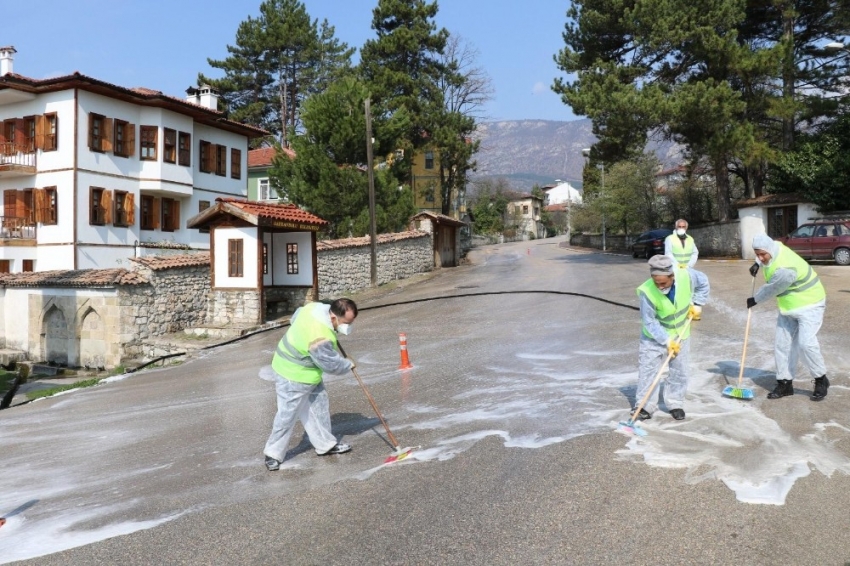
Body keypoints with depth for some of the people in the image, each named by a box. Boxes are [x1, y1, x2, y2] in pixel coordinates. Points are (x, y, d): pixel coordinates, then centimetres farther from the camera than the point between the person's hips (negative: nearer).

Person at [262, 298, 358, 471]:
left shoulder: (314, 306, -14)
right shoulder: (320, 339, -38)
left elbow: (295, 317, 8)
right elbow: (331, 364, -22)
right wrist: (348, 364, -4)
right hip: (293, 378, -10)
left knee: (318, 406, 16)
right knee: (287, 416, 4)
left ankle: (325, 444, 29)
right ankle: (273, 454, 21)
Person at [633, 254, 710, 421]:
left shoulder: (686, 275, -26)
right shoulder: (646, 291, -33)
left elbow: (703, 283, 0)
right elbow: (649, 322, -24)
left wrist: (697, 304, -4)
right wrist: (666, 340, -26)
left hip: (680, 334, 3)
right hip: (654, 336, -3)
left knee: (679, 371, 10)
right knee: (648, 370, -3)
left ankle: (675, 404, 25)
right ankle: (645, 406, 7)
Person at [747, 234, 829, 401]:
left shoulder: (785, 270, -35)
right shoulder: (775, 246, -9)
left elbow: (770, 290, -21)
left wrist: (755, 300, -4)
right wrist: (757, 264, 4)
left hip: (809, 305, -9)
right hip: (788, 306, 9)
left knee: (805, 343, -19)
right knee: (782, 344, 4)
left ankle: (821, 380, 3)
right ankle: (785, 383, 11)